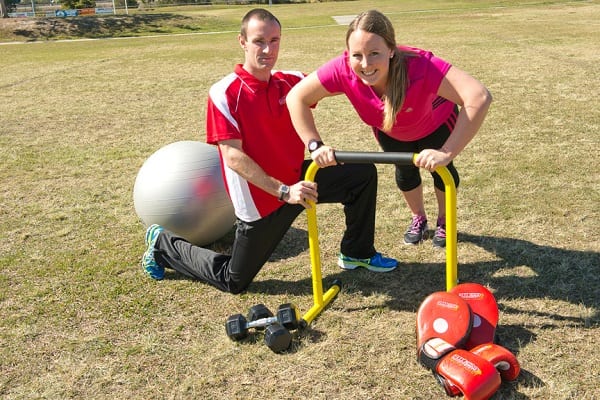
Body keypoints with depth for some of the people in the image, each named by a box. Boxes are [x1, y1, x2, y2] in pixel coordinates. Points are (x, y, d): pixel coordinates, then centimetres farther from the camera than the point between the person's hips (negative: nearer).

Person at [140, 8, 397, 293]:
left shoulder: (291, 82, -3)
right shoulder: (224, 94, -19)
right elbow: (233, 157, -24)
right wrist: (283, 191, -30)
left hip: (297, 178, 5)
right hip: (260, 200, -5)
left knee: (364, 175, 0)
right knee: (233, 282, 9)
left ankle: (357, 253, 20)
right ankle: (163, 244, 31)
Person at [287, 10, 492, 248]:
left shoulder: (420, 66, -49)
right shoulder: (343, 70, -40)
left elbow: (479, 98, -56)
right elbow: (297, 98, -29)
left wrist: (447, 153, -58)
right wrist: (316, 146, -36)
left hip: (436, 125, -2)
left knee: (442, 170, 11)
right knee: (405, 173, 16)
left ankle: (444, 221, 42)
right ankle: (419, 219, 47)